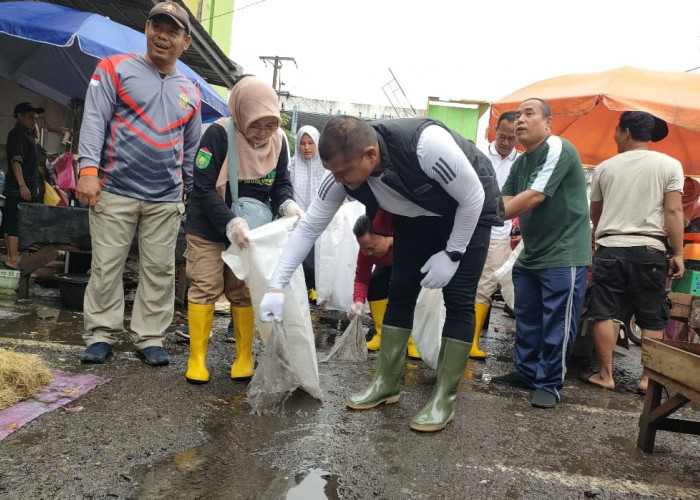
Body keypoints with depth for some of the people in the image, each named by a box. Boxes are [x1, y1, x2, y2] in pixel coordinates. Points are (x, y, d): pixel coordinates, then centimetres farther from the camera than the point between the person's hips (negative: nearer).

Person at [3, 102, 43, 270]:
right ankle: (13, 259, -11)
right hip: (18, 188, -10)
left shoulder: (26, 133, 19)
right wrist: (22, 185, -26)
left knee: (12, 222, 11)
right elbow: (15, 160, -21)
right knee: (15, 222, -11)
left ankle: (12, 256, 15)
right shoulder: (17, 133, -9)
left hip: (26, 186, 10)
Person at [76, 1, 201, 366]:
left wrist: (189, 190, 16)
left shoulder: (190, 93, 14)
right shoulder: (115, 69, 3)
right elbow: (94, 120, -6)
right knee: (106, 266, 3)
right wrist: (89, 170, -18)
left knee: (159, 270, 4)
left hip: (166, 199, 3)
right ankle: (100, 334, 16)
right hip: (114, 191, -3)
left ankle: (150, 338, 14)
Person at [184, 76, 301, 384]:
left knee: (245, 292, 8)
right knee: (205, 288, 0)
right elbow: (203, 189, -23)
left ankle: (244, 358, 18)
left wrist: (287, 205, -22)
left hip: (249, 229, 4)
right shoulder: (218, 134, -22)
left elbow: (281, 183, 1)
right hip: (208, 227, -3)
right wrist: (230, 223, -36)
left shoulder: (279, 140, -7)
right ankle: (197, 359, 13)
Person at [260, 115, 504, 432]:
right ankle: (386, 383, 14)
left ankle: (444, 398, 0)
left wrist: (451, 254, -21)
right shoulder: (343, 175, -24)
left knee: (458, 299, -9)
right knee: (400, 292, 2)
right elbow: (308, 228, -16)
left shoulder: (426, 145, -42)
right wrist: (276, 286, -19)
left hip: (470, 212, -5)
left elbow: (473, 197, -27)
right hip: (418, 215, 5)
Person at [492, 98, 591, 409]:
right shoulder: (520, 163, 11)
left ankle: (550, 384, 12)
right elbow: (505, 201, 3)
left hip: (564, 256, -8)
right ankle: (526, 371, 29)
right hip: (530, 255, 8)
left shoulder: (558, 149, -15)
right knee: (526, 320, 15)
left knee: (556, 325, 0)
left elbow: (534, 198, -23)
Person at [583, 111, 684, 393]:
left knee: (603, 314, 5)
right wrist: (678, 253, -1)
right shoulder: (670, 165, 2)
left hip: (609, 249, 1)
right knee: (652, 319, 9)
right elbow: (673, 211, -5)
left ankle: (605, 375, 8)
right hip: (649, 250, 0)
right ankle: (649, 378, 10)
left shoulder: (605, 167, 9)